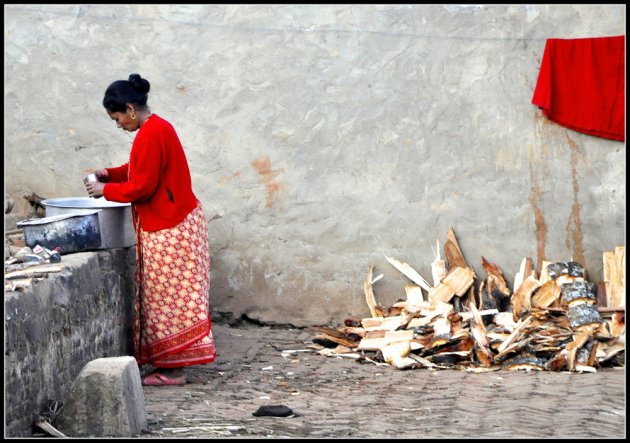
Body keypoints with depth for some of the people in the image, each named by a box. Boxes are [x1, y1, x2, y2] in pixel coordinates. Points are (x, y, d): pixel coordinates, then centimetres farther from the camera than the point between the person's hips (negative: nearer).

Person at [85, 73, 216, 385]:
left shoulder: (150, 135, -20)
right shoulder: (157, 127, 12)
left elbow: (142, 186, -21)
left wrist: (105, 190, -8)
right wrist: (109, 174, 12)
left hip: (168, 228, -10)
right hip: (170, 223, 10)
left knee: (168, 297, -4)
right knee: (171, 296, 12)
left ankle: (173, 370, 1)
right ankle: (170, 364, 16)